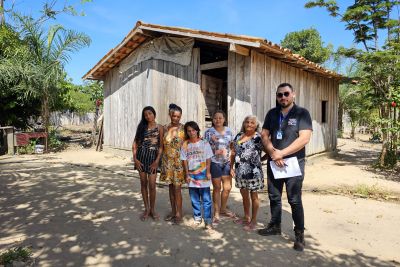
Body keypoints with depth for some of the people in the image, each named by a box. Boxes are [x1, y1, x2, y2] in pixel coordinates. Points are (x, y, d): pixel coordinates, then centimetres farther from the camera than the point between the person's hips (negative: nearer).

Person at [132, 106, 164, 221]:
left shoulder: (159, 127, 1)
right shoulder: (141, 127, 8)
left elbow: (161, 146, -3)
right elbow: (135, 143, 6)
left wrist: (157, 161, -10)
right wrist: (135, 159, -3)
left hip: (153, 156, -3)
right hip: (141, 155, 3)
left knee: (152, 185, -4)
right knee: (143, 183, 8)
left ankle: (152, 209, 16)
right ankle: (146, 209, 22)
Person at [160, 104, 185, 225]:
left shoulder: (183, 128, -6)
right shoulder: (165, 128, 4)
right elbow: (162, 145, 10)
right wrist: (162, 161, 8)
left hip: (179, 161, -4)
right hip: (167, 161, 4)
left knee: (177, 188, -2)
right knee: (171, 187, 12)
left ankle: (178, 214, 11)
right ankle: (173, 211, 26)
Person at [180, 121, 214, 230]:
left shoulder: (204, 143, -3)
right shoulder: (185, 145, 2)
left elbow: (208, 159, 0)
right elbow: (185, 161, 5)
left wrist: (208, 172, -5)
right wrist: (187, 174, 1)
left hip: (203, 174, -2)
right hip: (191, 175, 2)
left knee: (206, 199, 2)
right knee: (194, 199, 12)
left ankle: (208, 220, 11)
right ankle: (197, 218, 26)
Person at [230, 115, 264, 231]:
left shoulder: (258, 137, -10)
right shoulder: (238, 136, 8)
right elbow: (234, 152, 12)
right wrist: (231, 167, 11)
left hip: (253, 172, -6)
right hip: (240, 171, 6)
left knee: (253, 196, 8)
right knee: (244, 195, 19)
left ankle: (253, 221, 22)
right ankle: (246, 217, 37)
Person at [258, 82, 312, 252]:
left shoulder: (302, 113, -5)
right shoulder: (272, 114, 8)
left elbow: (304, 138, -15)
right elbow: (264, 136, 3)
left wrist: (281, 153, -18)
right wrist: (273, 154, -14)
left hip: (294, 162, -4)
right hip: (273, 162, 4)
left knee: (294, 200, 1)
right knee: (274, 197, 15)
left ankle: (299, 234, 16)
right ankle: (275, 226, 32)